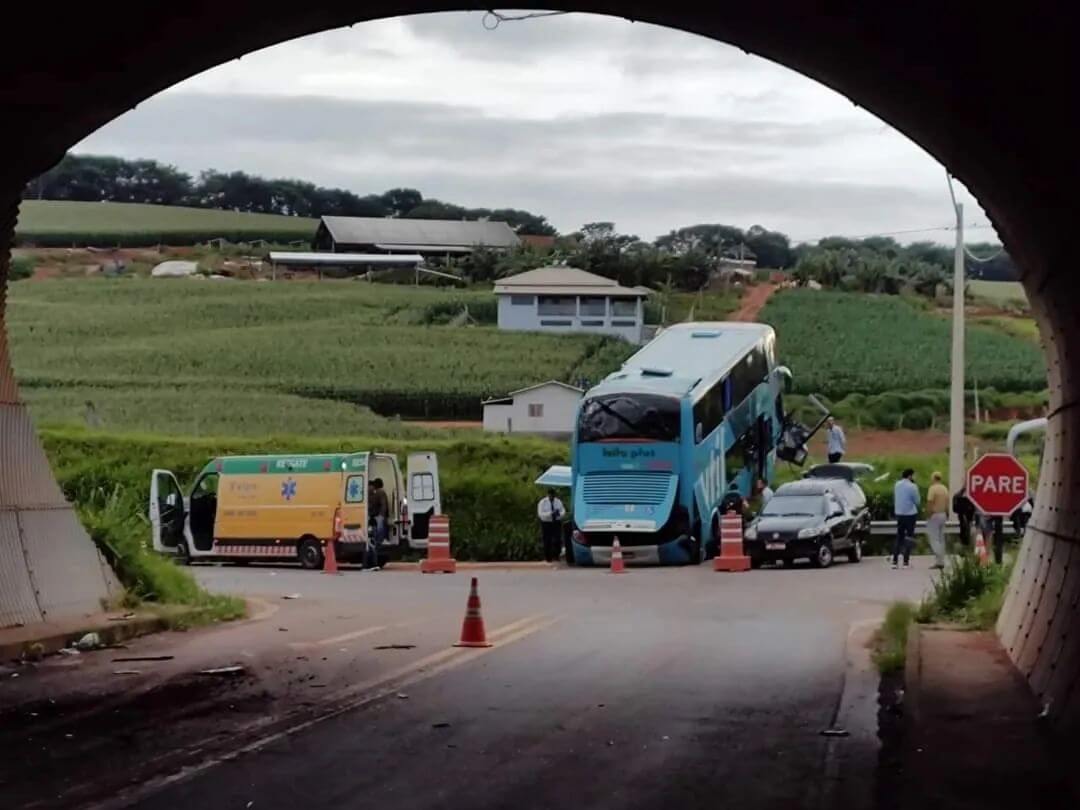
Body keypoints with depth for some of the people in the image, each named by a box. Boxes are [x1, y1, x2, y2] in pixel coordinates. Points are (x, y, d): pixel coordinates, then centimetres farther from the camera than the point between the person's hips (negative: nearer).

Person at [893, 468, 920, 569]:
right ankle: (906, 561, -1)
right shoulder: (912, 487, -14)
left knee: (899, 537, 12)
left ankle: (895, 561, 6)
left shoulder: (897, 485, 4)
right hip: (910, 514, -5)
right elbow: (917, 501, -7)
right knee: (909, 537, 1)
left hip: (898, 513, 5)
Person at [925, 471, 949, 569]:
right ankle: (941, 561, 14)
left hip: (934, 515, -8)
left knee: (934, 539, -6)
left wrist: (928, 515, -11)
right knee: (941, 539, 13)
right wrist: (947, 515, 19)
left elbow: (930, 503, -19)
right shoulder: (945, 489, 8)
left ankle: (938, 561, -15)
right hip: (943, 515, 8)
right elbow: (947, 504, 11)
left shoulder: (933, 488, -15)